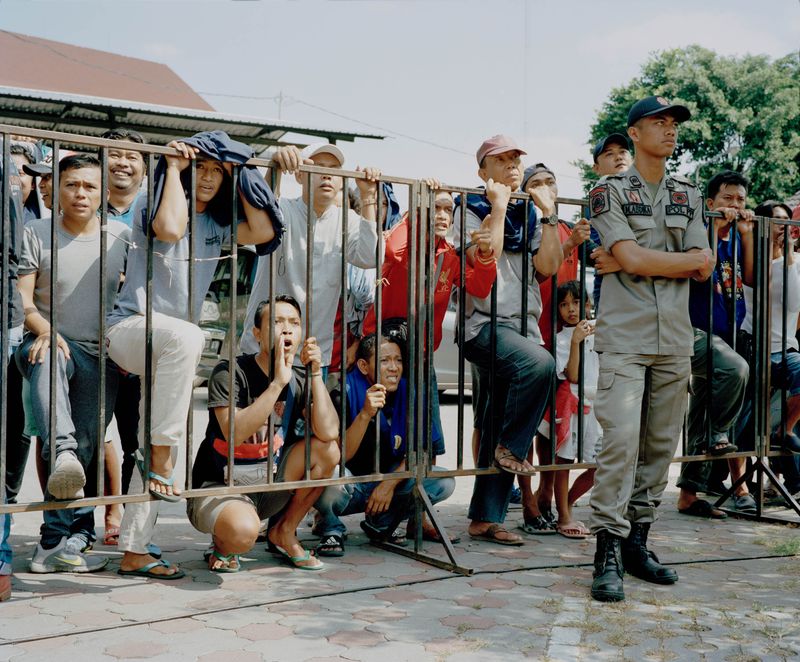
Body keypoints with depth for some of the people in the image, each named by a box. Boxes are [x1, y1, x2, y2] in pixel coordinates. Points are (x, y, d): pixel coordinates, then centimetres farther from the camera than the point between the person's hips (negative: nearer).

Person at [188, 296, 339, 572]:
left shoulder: (298, 384, 1)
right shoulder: (229, 374, -14)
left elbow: (328, 433, -16)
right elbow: (235, 434, -29)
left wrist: (316, 373, -17)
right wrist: (277, 383, -31)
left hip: (267, 487, 6)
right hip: (217, 487, -6)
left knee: (327, 450, -14)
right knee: (244, 530, -38)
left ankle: (284, 533, 3)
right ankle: (223, 545, 3)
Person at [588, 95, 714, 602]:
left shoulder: (689, 196, 17)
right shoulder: (610, 191, 3)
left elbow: (704, 270, 6)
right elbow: (632, 260, -12)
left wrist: (649, 258, -5)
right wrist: (690, 258, 0)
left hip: (675, 337, 5)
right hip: (625, 335, -5)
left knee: (662, 444, 6)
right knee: (622, 438, -15)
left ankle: (638, 539, 16)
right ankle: (609, 550, -10)